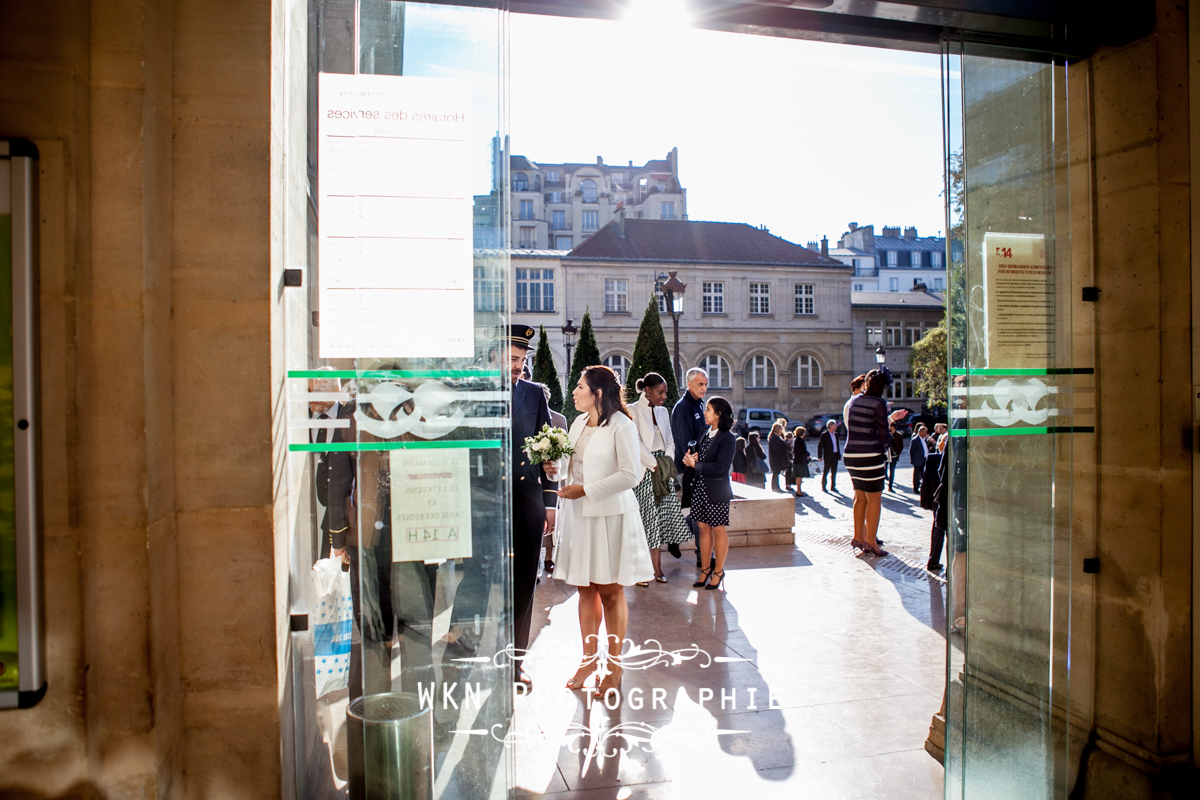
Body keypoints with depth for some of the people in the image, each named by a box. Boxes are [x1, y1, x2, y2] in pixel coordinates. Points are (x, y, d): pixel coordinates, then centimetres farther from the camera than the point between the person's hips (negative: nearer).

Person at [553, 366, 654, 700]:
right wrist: (556, 466, -2)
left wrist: (585, 489, -15)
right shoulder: (578, 423, 13)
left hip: (611, 514, -6)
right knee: (586, 589, 11)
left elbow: (630, 474, -16)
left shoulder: (621, 425, -11)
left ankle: (614, 667, 15)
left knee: (611, 592, 3)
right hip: (580, 514, 6)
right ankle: (589, 657, 25)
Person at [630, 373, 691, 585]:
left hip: (663, 470, 6)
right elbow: (635, 443, -13)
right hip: (644, 470, -6)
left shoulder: (663, 411, 14)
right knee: (644, 519, -5)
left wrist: (667, 463, 0)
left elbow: (669, 440, 15)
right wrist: (654, 464, -13)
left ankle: (657, 568, 12)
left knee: (662, 518, 5)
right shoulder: (634, 411, -6)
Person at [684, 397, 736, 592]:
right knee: (704, 528, 10)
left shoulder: (727, 438, -12)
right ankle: (705, 569, 20)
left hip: (716, 491, -7)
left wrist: (695, 464, -16)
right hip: (700, 488, 7)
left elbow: (720, 467, -19)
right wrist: (692, 458, -4)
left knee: (719, 530, 5)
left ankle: (718, 571, 17)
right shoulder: (705, 434, 9)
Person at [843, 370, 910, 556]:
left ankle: (858, 537, 21)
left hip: (851, 455, 7)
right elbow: (883, 433, -9)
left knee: (860, 498, 17)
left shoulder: (853, 401, 10)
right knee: (874, 499, 2)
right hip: (870, 456, -7)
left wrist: (890, 417, 27)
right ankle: (870, 541, 6)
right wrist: (885, 446, 10)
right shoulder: (879, 403, -11)